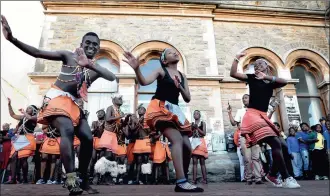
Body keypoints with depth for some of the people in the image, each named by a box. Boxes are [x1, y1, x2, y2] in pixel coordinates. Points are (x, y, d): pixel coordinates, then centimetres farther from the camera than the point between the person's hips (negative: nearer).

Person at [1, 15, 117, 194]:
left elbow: (112, 77, -16)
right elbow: (37, 53, -6)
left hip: (73, 104, 5)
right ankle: (72, 181, -34)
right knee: (67, 130, -31)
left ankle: (83, 180, 9)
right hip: (56, 99, -4)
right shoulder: (69, 56, 2)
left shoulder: (96, 68, 7)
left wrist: (89, 64, -30)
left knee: (88, 138, -7)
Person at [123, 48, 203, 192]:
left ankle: (183, 181, 14)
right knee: (177, 139, -27)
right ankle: (181, 182, -29)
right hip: (160, 108, -6)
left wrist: (179, 87, -6)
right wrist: (136, 69, -32)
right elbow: (144, 82, -13)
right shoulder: (161, 71, 4)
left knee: (187, 147, -2)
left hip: (174, 111, 7)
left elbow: (187, 99, 13)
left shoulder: (182, 76, 19)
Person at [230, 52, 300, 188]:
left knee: (283, 147, 6)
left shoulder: (271, 83, 18)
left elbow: (284, 82, -4)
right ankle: (287, 178, -15)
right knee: (275, 143, -20)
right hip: (253, 115, -7)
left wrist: (266, 77, -10)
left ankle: (272, 175, 20)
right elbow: (233, 73, -5)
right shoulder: (252, 78, 7)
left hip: (263, 117, 7)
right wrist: (237, 58, -6)